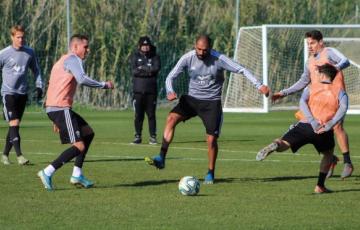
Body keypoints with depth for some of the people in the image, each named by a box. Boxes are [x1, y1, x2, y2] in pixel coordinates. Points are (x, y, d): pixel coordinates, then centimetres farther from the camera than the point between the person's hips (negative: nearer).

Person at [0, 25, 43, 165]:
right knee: (14, 123, -15)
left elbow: (36, 70, 17)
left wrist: (39, 86, 9)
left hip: (22, 93, 4)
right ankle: (19, 155, -20)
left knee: (15, 125, 8)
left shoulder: (29, 53, 5)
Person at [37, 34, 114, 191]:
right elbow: (82, 79, -25)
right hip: (61, 108, -10)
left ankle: (77, 175, 14)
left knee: (88, 133, 19)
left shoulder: (62, 61, 26)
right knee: (79, 147, -12)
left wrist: (57, 120, 29)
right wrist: (104, 85, -12)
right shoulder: (73, 59, -6)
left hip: (52, 107, 10)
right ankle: (47, 173, -15)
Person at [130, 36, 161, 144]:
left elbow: (156, 68, -12)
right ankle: (137, 136, 7)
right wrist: (148, 71, -13)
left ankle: (153, 137, 4)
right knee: (138, 114, 1)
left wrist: (142, 68, -10)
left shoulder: (155, 57, 7)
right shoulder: (135, 57, 8)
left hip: (151, 90, -1)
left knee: (151, 114, -1)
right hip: (138, 90, 1)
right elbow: (134, 71, -7)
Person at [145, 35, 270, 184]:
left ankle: (210, 173, 17)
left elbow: (242, 70, -12)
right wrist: (170, 92, -25)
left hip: (212, 103, -2)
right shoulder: (188, 58, -8)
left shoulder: (218, 59, -14)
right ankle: (161, 159, -23)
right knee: (171, 118, -22)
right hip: (191, 99, 2)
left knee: (211, 139, -6)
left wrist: (259, 85, -21)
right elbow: (171, 77, -3)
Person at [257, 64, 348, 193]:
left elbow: (302, 102, -1)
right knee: (328, 154, 27)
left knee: (283, 145, -9)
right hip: (324, 131, 0)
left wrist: (313, 122, -9)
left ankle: (276, 145, -47)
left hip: (305, 125, 0)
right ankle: (320, 186, 19)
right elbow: (343, 107, -4)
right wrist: (329, 125, -9)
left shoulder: (311, 87, 19)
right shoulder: (339, 91, 17)